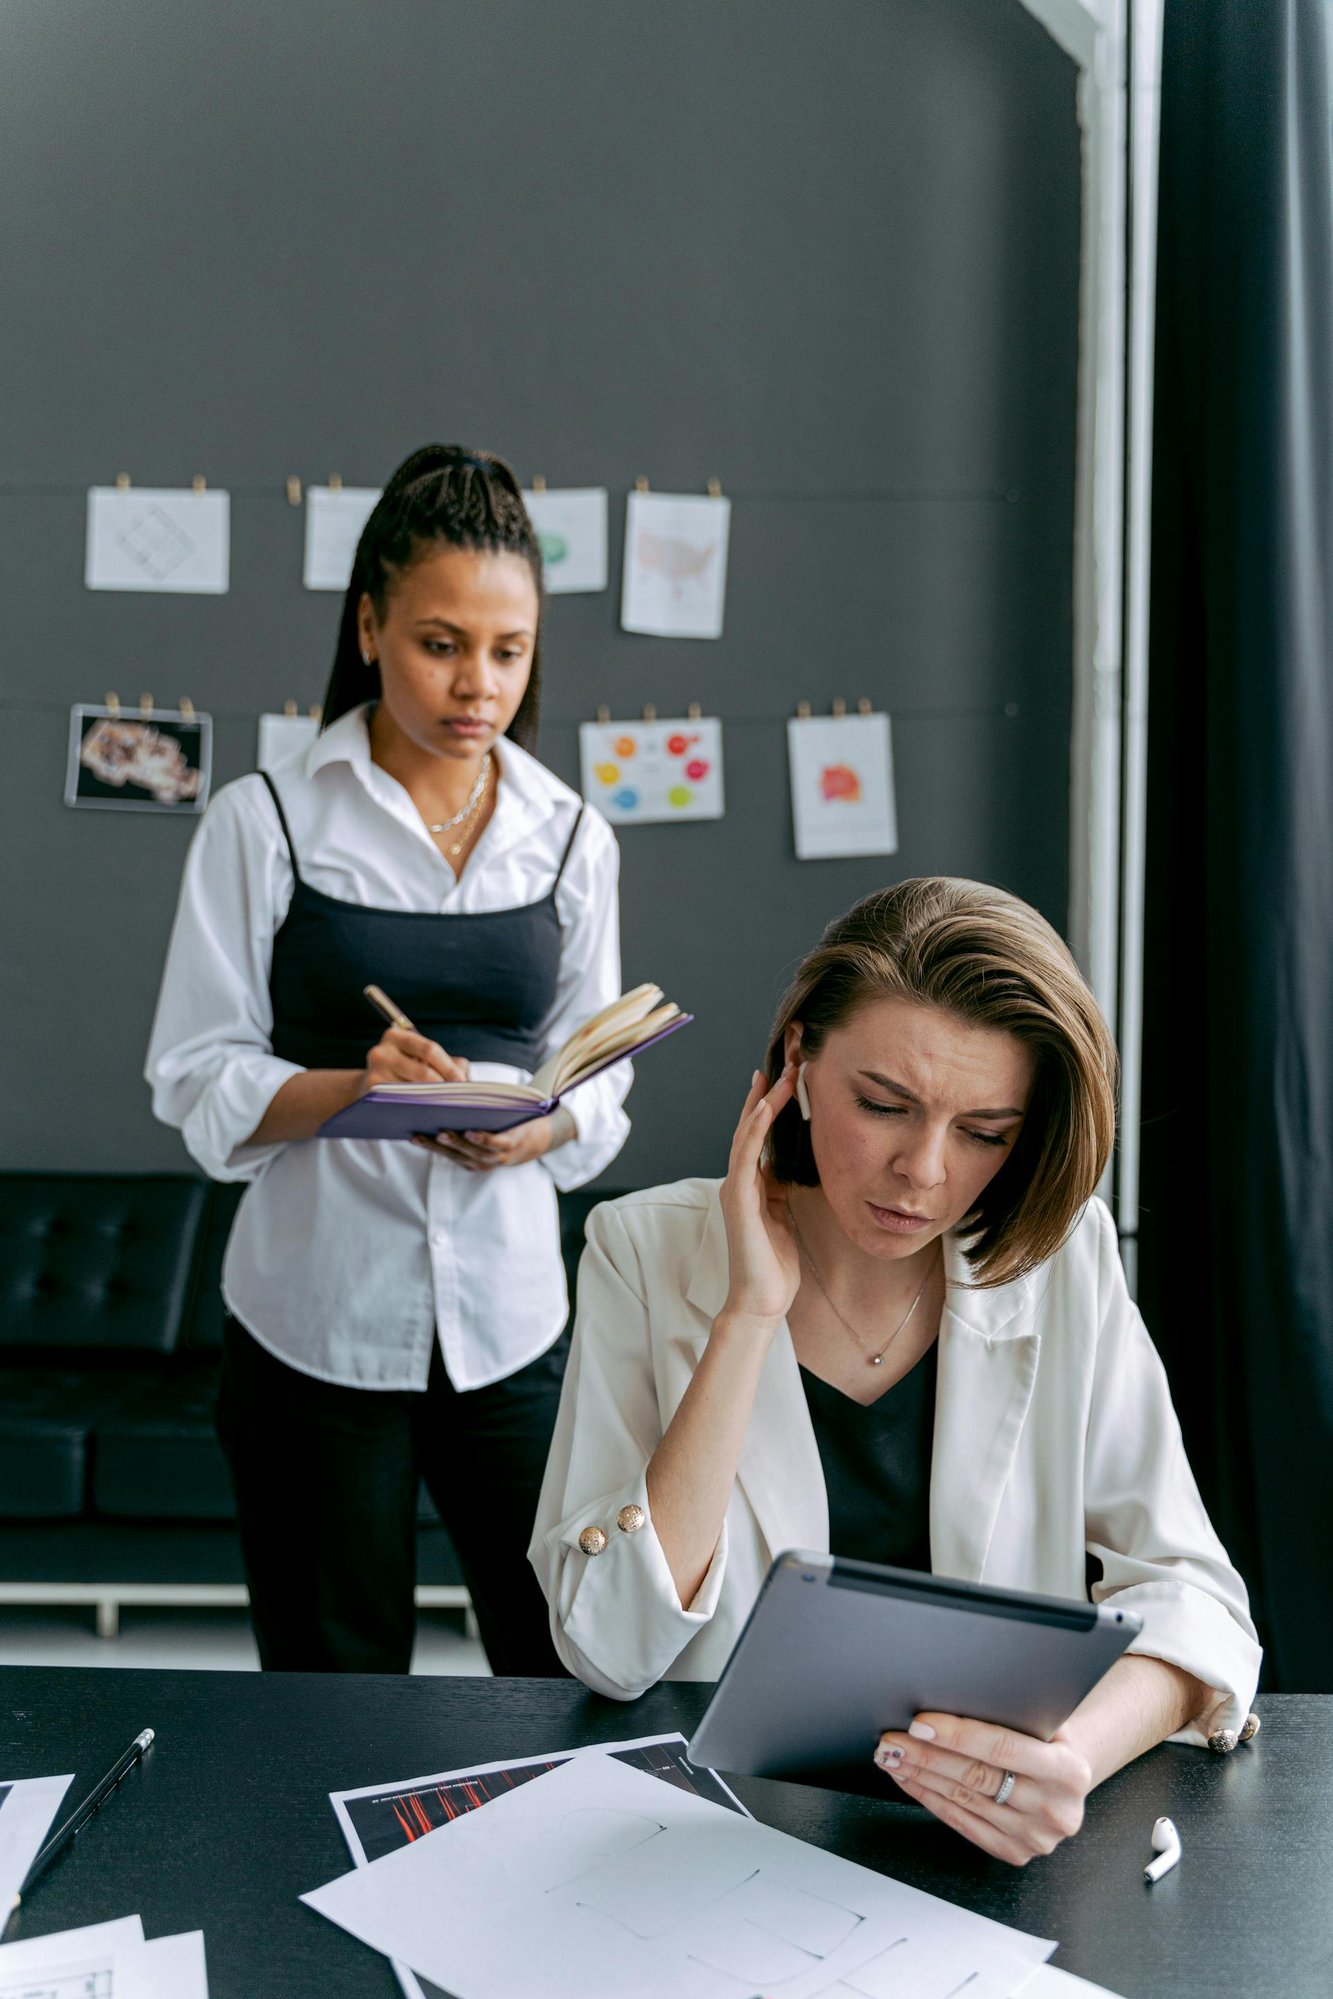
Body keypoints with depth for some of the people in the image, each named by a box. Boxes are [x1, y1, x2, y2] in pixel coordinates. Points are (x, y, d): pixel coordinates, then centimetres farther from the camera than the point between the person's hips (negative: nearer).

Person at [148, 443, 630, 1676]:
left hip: (509, 1315, 2)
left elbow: (599, 1076, 8)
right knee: (335, 1694, 11)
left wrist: (540, 1124, -14)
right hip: (315, 1314, -2)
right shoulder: (266, 822, -3)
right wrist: (351, 1087, -23)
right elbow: (197, 1080, -5)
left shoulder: (572, 836, 5)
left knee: (582, 1672, 6)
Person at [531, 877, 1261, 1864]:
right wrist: (751, 1314, -17)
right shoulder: (647, 1252, -6)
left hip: (995, 1836, 3)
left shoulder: (1065, 1257, -2)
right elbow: (609, 1653, -12)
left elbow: (1188, 1592, -5)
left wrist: (1078, 1754, -26)